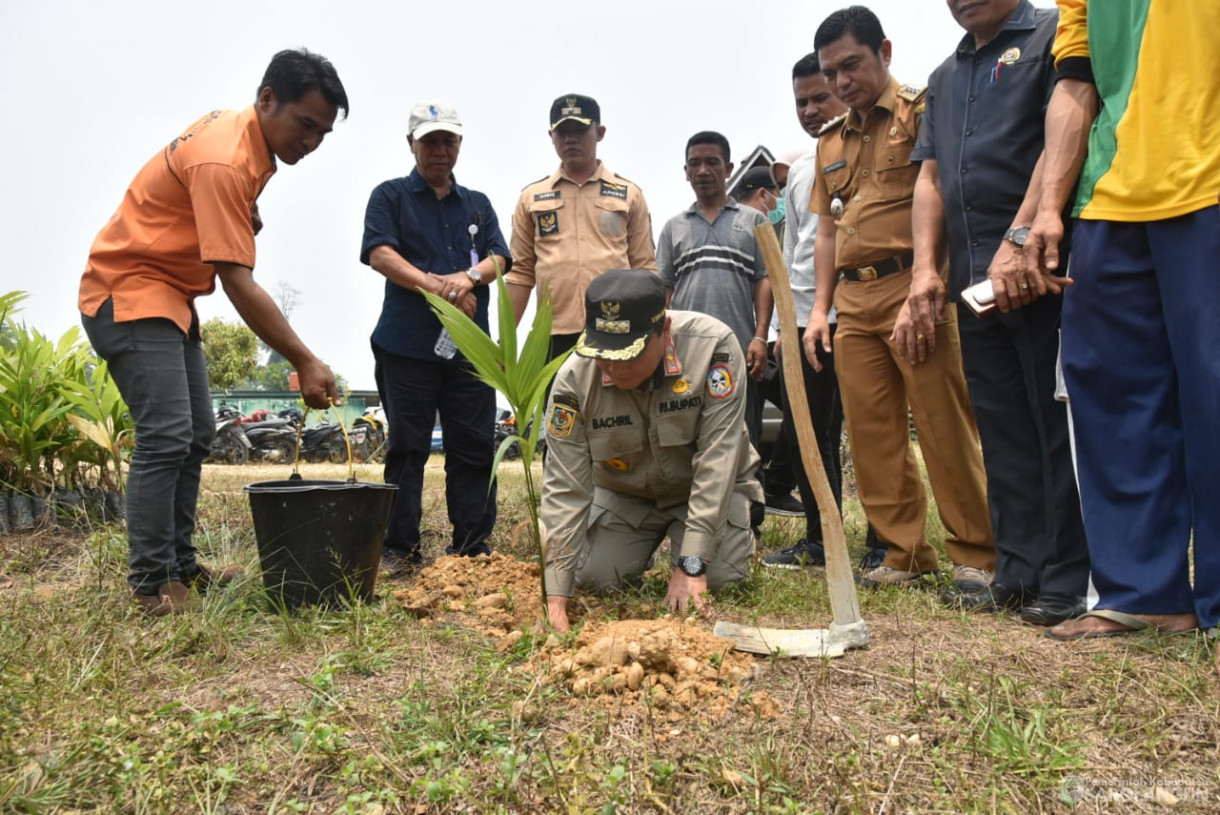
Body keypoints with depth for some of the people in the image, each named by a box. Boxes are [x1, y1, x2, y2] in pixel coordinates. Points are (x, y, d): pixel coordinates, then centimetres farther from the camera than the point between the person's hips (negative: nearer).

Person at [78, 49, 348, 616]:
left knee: (196, 437, 9)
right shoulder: (222, 161, -26)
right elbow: (239, 286, -30)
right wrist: (304, 362, -29)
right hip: (128, 293, -10)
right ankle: (150, 586, -9)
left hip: (169, 297, 10)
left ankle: (180, 567, 16)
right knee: (166, 437, -17)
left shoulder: (240, 135, 5)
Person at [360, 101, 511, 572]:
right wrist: (436, 285, -19)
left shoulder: (478, 205, 20)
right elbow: (379, 253, -7)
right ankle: (400, 549, 9)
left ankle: (472, 546, 10)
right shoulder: (390, 196, 8)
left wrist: (469, 276, -15)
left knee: (474, 447, 2)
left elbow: (498, 258, 8)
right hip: (407, 345, -3)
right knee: (407, 448, 2)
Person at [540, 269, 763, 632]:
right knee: (592, 578, -14)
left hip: (708, 490, -2)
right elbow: (565, 488, -23)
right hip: (624, 493, 2)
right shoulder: (575, 378, -25)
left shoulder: (714, 346, -32)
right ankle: (645, 545, 20)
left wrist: (691, 564, -32)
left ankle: (742, 529, 15)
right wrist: (556, 599, -27)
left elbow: (717, 461, -30)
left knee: (719, 577, -21)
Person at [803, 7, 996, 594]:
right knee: (871, 434, 4)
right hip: (854, 302, 7)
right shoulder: (831, 142, 21)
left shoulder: (922, 112, 1)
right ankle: (904, 555, 14)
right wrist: (820, 308, 13)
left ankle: (977, 556, 5)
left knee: (945, 428, -6)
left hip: (914, 288, -6)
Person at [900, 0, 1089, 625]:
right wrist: (925, 268, 4)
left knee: (1058, 424, -5)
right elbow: (929, 178, 17)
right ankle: (1019, 574, 14)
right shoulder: (945, 78, 25)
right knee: (1003, 432, 8)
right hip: (975, 282, 7)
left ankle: (1069, 581, 2)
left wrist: (1020, 240, -20)